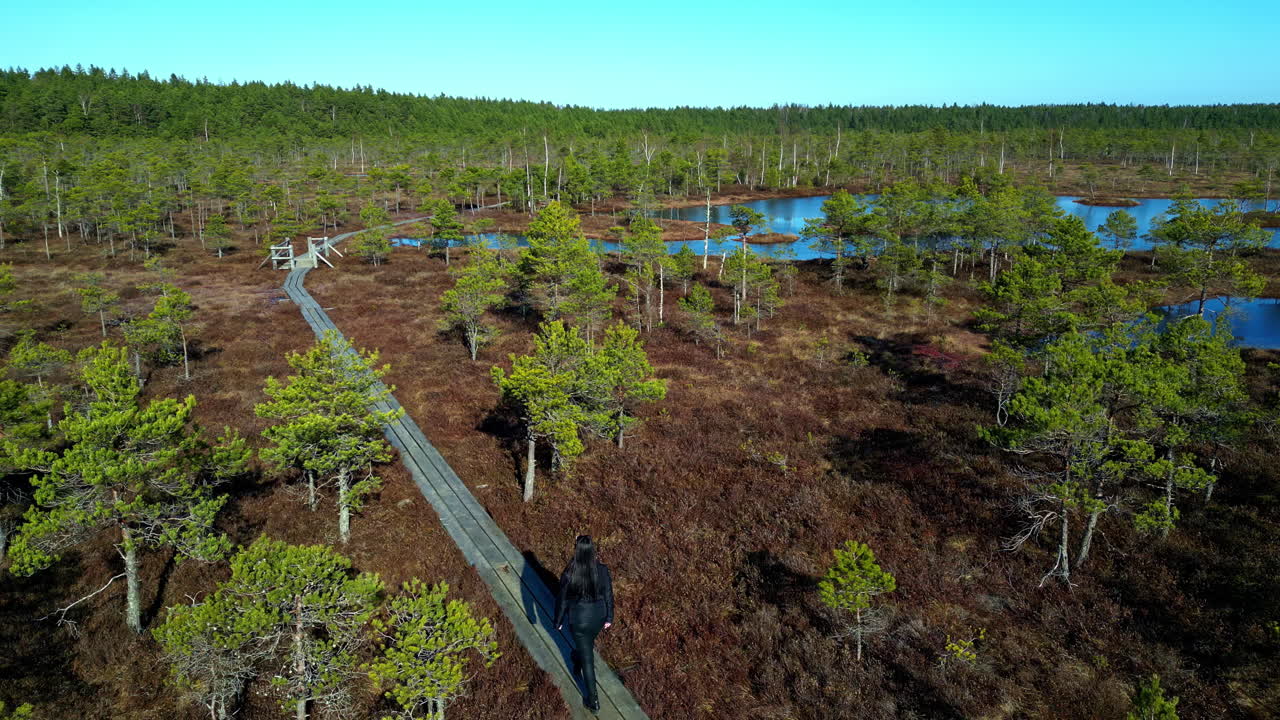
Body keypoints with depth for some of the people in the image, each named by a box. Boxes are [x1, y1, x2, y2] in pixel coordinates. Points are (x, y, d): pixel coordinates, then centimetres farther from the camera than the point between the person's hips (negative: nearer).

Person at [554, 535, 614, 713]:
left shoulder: (569, 575, -30)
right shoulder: (603, 570, -22)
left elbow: (562, 600, -15)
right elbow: (608, 596, -9)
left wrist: (558, 621, 3)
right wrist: (609, 617, 8)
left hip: (579, 620, -3)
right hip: (598, 616, 3)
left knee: (587, 658, 15)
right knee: (589, 641, 35)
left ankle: (593, 700, 28)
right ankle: (578, 656, 68)